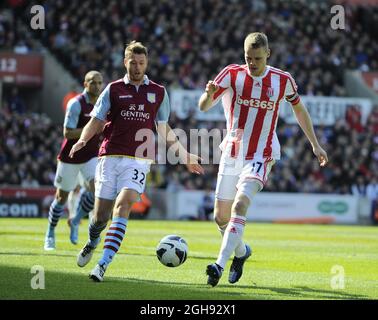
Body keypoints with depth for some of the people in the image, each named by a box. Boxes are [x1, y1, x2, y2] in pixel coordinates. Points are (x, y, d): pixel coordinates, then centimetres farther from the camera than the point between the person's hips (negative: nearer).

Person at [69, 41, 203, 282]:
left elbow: (164, 129, 22)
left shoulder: (158, 92, 12)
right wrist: (82, 140, -15)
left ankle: (103, 264, -24)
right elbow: (96, 121, 5)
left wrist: (185, 155, 22)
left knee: (122, 207, -21)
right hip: (110, 157, 1)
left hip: (139, 161, 0)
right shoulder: (113, 90, 8)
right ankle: (92, 243, 37)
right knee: (101, 214, 2)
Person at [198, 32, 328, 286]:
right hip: (232, 154, 3)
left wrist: (315, 144, 14)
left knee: (239, 206, -24)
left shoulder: (283, 80, -5)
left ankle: (220, 265, -29)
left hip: (260, 156, -3)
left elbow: (299, 108, 13)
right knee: (221, 216, 8)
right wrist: (209, 94, -35)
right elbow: (203, 107, -11)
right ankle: (241, 251, 38)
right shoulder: (232, 74, -6)